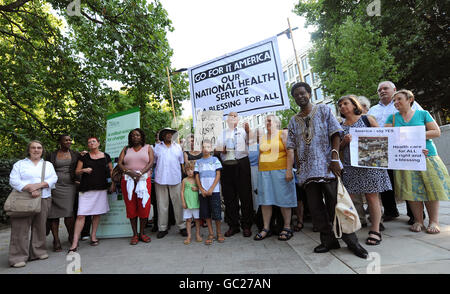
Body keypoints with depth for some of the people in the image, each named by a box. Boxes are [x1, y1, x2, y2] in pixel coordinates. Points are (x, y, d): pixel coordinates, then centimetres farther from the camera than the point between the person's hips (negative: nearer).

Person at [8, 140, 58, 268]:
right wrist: (30, 189, -16)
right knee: (21, 228, -5)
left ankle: (38, 252, 16)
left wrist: (39, 185, -13)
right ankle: (18, 257, 1)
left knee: (40, 226, 6)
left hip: (44, 199, 2)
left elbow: (53, 179, 4)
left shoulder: (48, 165, 17)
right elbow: (13, 180, -3)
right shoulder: (19, 164, 10)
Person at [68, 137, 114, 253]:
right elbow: (77, 171, 7)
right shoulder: (84, 157, 5)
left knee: (97, 213, 9)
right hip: (86, 189, -2)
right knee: (81, 215, -7)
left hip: (101, 188, 2)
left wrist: (113, 183, 6)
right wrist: (84, 170, -13)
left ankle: (93, 236, 25)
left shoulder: (106, 156, 9)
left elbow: (111, 170, 14)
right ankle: (75, 243, -3)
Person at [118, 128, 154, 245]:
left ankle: (142, 233, 10)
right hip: (128, 181, 2)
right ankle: (135, 234, 12)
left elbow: (151, 162, -2)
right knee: (131, 208, 2)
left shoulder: (148, 148, 10)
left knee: (144, 207, -4)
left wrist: (140, 173, -17)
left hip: (144, 180, -1)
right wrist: (130, 172, -14)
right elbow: (119, 163, 4)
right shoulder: (126, 149, 15)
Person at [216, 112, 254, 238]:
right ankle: (233, 225, 16)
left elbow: (250, 141, -9)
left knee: (245, 194, -1)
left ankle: (246, 226, 8)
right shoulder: (222, 133, 19)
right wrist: (220, 150, -1)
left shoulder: (243, 131, 9)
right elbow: (217, 147, 21)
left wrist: (248, 131, -28)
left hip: (241, 163, -3)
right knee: (229, 196, 5)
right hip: (226, 165, 3)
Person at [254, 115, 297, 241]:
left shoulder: (283, 134, 1)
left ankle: (287, 227, 11)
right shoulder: (263, 138, 17)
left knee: (283, 199, -1)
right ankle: (266, 228, 11)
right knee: (265, 200, 3)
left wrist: (289, 170, -16)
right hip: (264, 172, 5)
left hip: (280, 171, -5)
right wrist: (260, 172, 12)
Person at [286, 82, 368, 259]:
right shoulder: (293, 121, 15)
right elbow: (291, 147, 10)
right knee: (315, 207, 5)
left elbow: (335, 135, -1)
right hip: (306, 170, 4)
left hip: (326, 166, -4)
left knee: (335, 204, -4)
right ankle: (328, 240, 16)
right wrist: (289, 169, 2)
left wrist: (335, 158, -11)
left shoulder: (324, 110, 7)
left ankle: (351, 241, 9)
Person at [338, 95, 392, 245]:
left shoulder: (367, 119, 6)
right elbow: (339, 148, 14)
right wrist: (344, 141, -6)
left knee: (372, 196, 0)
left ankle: (375, 230, 10)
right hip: (350, 166, 3)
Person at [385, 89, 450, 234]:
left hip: (427, 156, -1)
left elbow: (436, 132, 2)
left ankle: (434, 221, 7)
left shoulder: (422, 114, 9)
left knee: (431, 188, -3)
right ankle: (418, 220, 8)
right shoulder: (392, 118, 12)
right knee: (411, 189, -2)